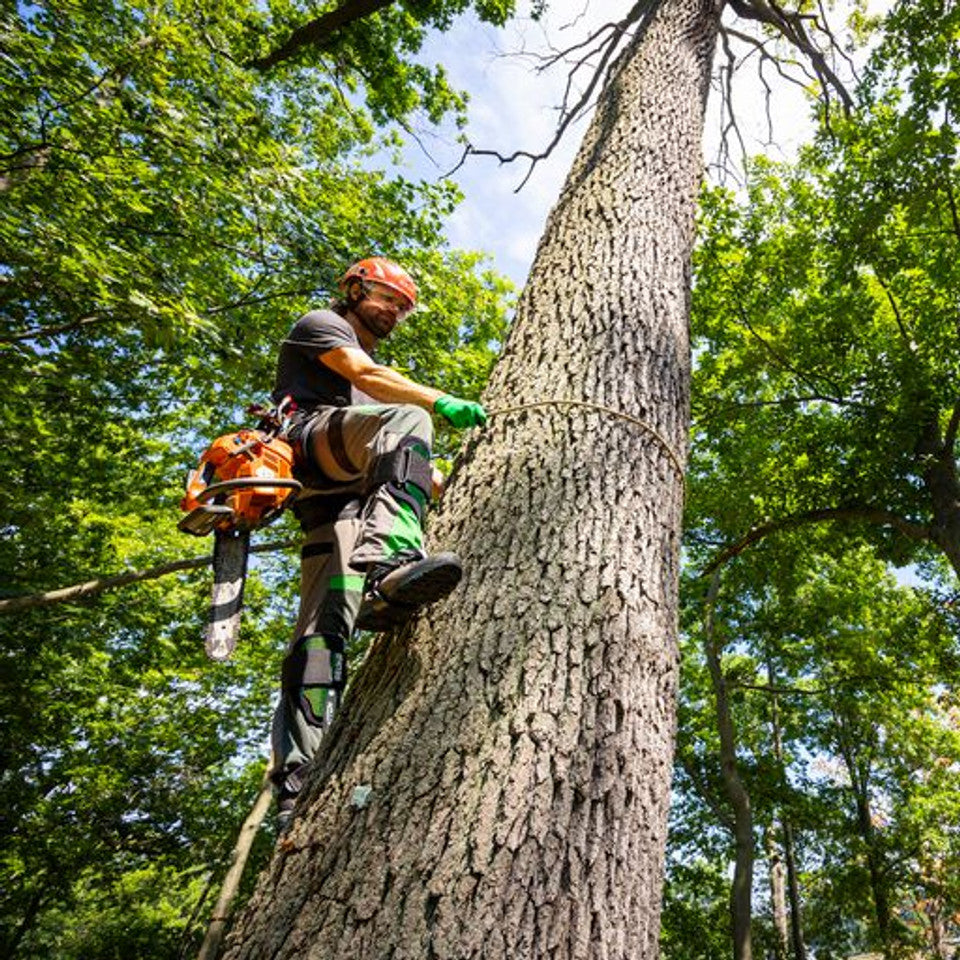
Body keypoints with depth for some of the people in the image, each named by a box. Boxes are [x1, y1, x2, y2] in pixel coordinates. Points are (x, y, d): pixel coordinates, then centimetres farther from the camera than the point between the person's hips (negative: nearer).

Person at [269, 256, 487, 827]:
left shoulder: (382, 375, 42)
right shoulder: (320, 325, 21)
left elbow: (412, 468, 32)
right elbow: (362, 374, -2)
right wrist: (441, 402, -11)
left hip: (352, 493, 6)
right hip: (309, 442, -6)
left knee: (326, 625, -12)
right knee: (404, 418, -33)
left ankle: (299, 777, -24)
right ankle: (387, 567, -54)